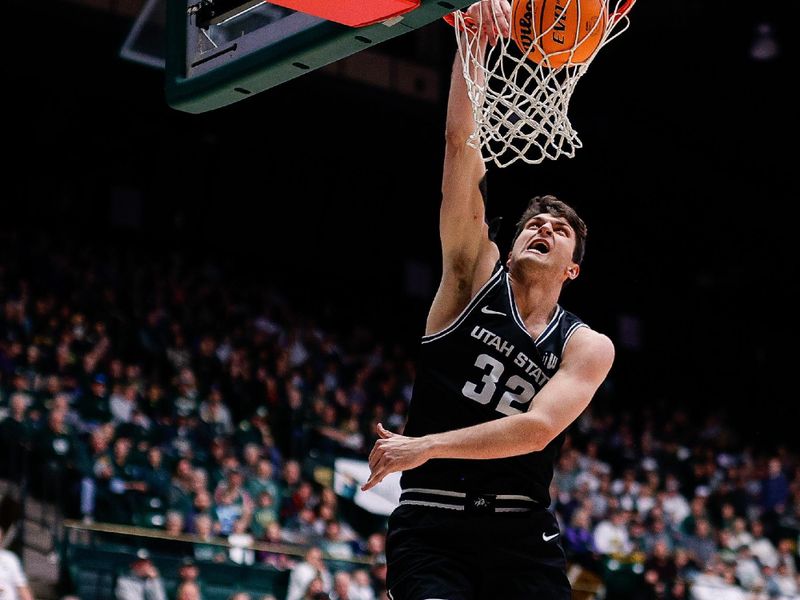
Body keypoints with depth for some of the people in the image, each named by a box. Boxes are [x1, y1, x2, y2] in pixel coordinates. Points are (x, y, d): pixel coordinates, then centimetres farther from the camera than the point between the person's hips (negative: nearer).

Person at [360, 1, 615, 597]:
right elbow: (462, 146, -2)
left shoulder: (589, 347, 6)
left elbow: (538, 428, -12)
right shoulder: (477, 272, 8)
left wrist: (426, 446, -20)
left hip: (522, 532, 1)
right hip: (431, 521, -1)